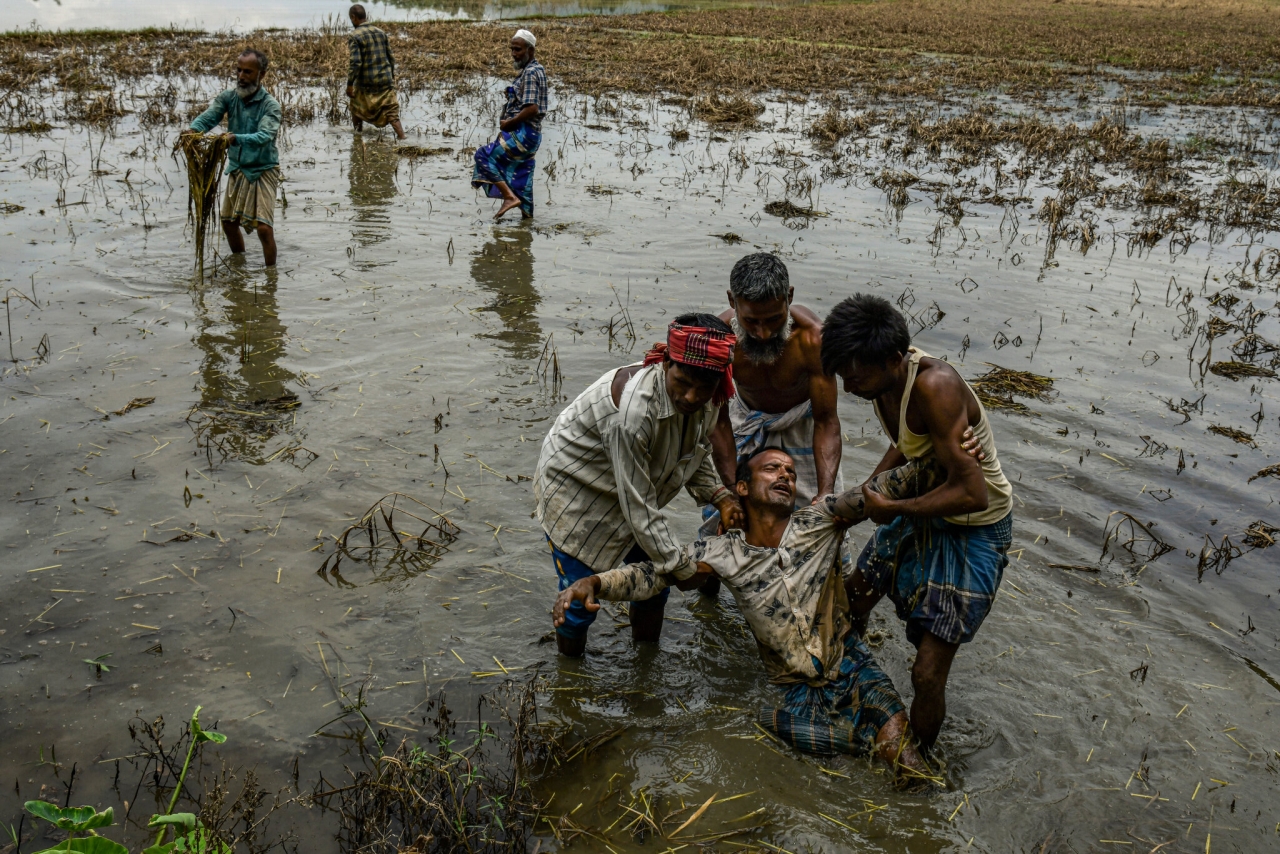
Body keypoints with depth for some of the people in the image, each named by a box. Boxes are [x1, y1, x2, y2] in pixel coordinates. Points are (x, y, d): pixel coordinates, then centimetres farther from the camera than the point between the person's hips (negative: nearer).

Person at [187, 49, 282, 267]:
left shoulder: (270, 105, -16)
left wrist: (235, 138, -49)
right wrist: (193, 130, -39)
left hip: (263, 171, -6)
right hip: (236, 169, 6)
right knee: (229, 223, 17)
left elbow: (264, 136, -32)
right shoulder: (228, 97, -3)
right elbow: (208, 117, -17)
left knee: (264, 228, -15)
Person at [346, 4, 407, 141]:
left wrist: (349, 85, -11)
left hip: (366, 83, -3)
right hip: (386, 81, 3)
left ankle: (358, 133, 30)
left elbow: (355, 63, -16)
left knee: (356, 105, 22)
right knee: (391, 112, 3)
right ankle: (402, 137, -11)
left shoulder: (355, 36, -9)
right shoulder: (381, 33, 7)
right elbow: (391, 58, 11)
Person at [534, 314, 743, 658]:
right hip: (574, 493, -7)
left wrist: (721, 496, -13)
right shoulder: (634, 409, -41)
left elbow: (696, 455, 6)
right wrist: (680, 567, -24)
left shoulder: (709, 400, -16)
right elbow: (639, 508, -34)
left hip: (632, 493, 7)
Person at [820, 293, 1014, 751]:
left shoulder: (935, 387, -35)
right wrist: (864, 493, -1)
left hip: (976, 529, -8)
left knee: (928, 671, -8)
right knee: (853, 595, 23)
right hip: (926, 510, 9)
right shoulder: (887, 371, -9)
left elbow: (972, 493, -37)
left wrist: (891, 508, -26)